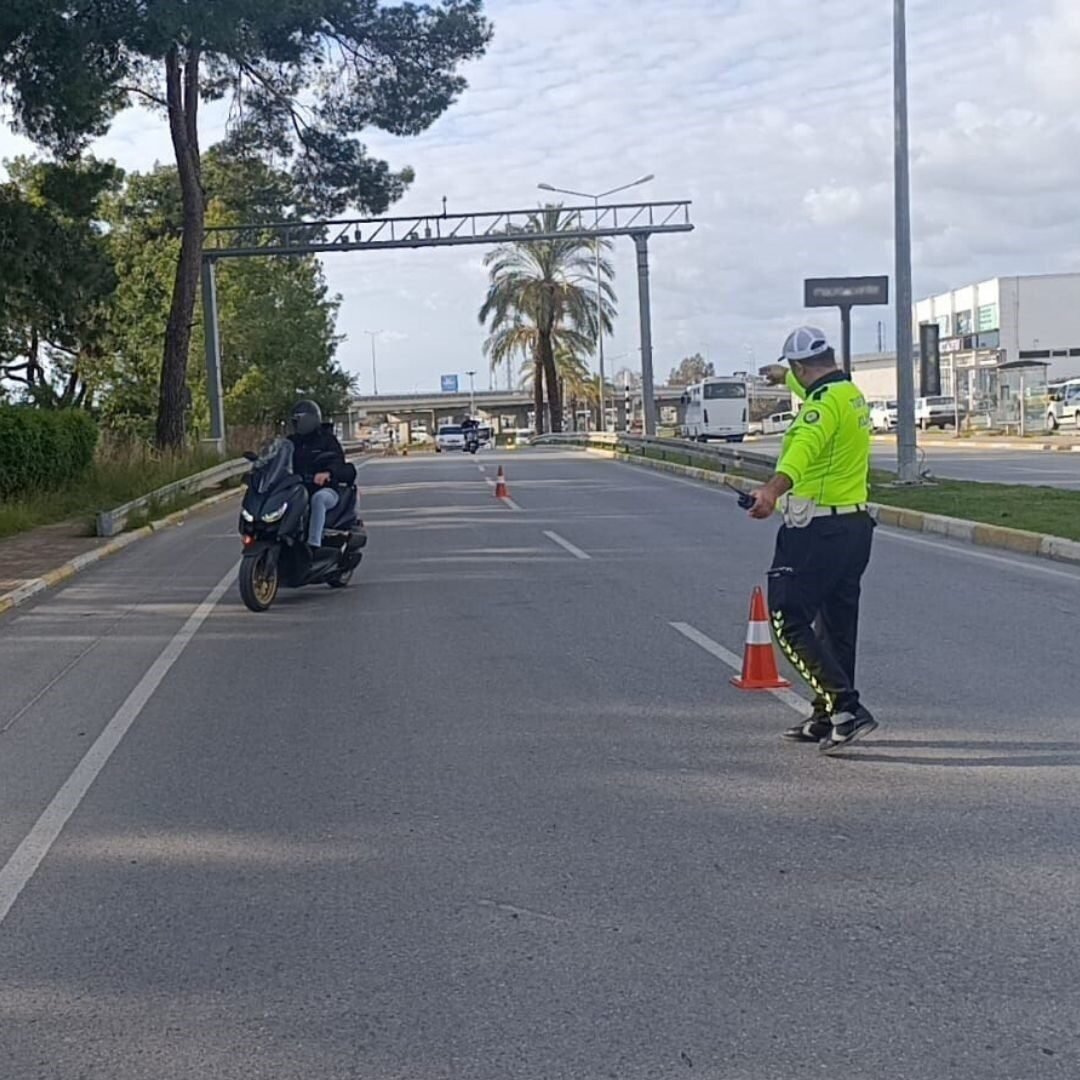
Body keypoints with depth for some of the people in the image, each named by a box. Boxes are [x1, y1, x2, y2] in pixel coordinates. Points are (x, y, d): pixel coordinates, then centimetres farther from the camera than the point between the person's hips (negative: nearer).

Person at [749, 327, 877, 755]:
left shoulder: (824, 403, -17)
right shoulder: (852, 394, 14)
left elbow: (806, 446, -38)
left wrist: (772, 490, -54)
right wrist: (782, 375, 58)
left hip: (816, 530, -10)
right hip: (855, 524, 10)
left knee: (789, 620, -8)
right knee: (836, 624, 15)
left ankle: (845, 708, -13)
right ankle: (827, 718, 25)